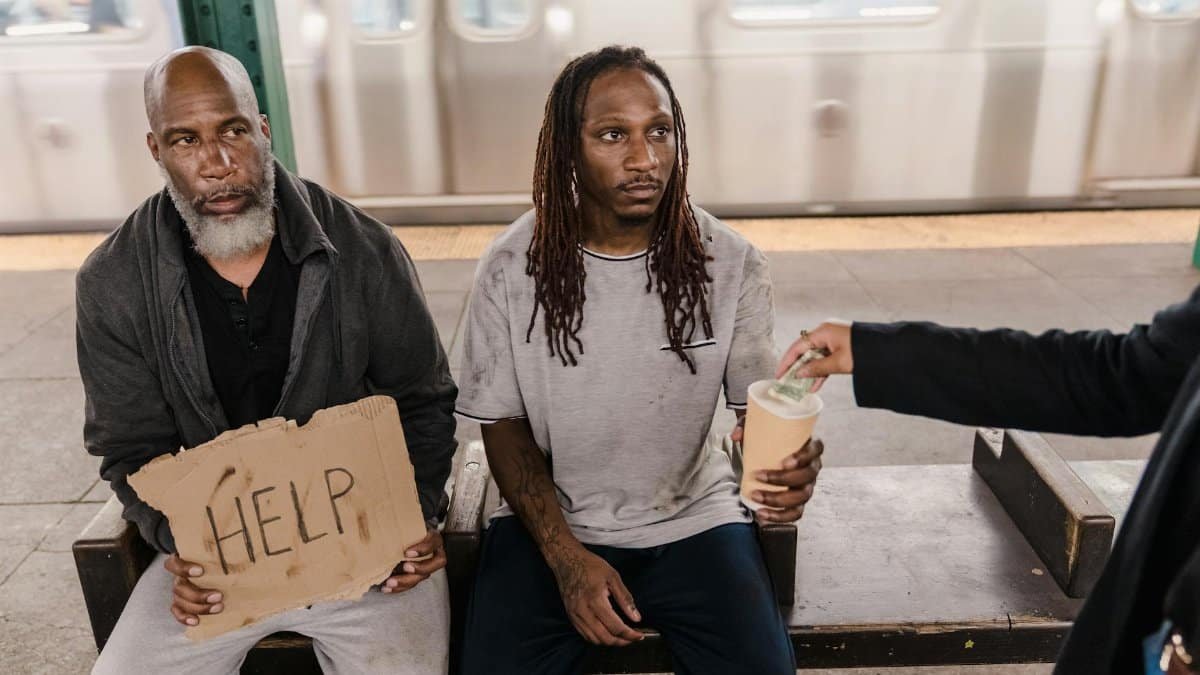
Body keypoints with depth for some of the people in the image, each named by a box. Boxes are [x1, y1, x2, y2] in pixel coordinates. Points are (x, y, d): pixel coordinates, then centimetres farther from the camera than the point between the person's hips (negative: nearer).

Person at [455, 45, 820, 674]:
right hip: (548, 522, 0)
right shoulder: (511, 268, -11)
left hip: (693, 517, 1)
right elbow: (504, 424, -3)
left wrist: (784, 466, -27)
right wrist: (565, 555, -14)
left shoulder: (731, 263, -11)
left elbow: (756, 406, -2)